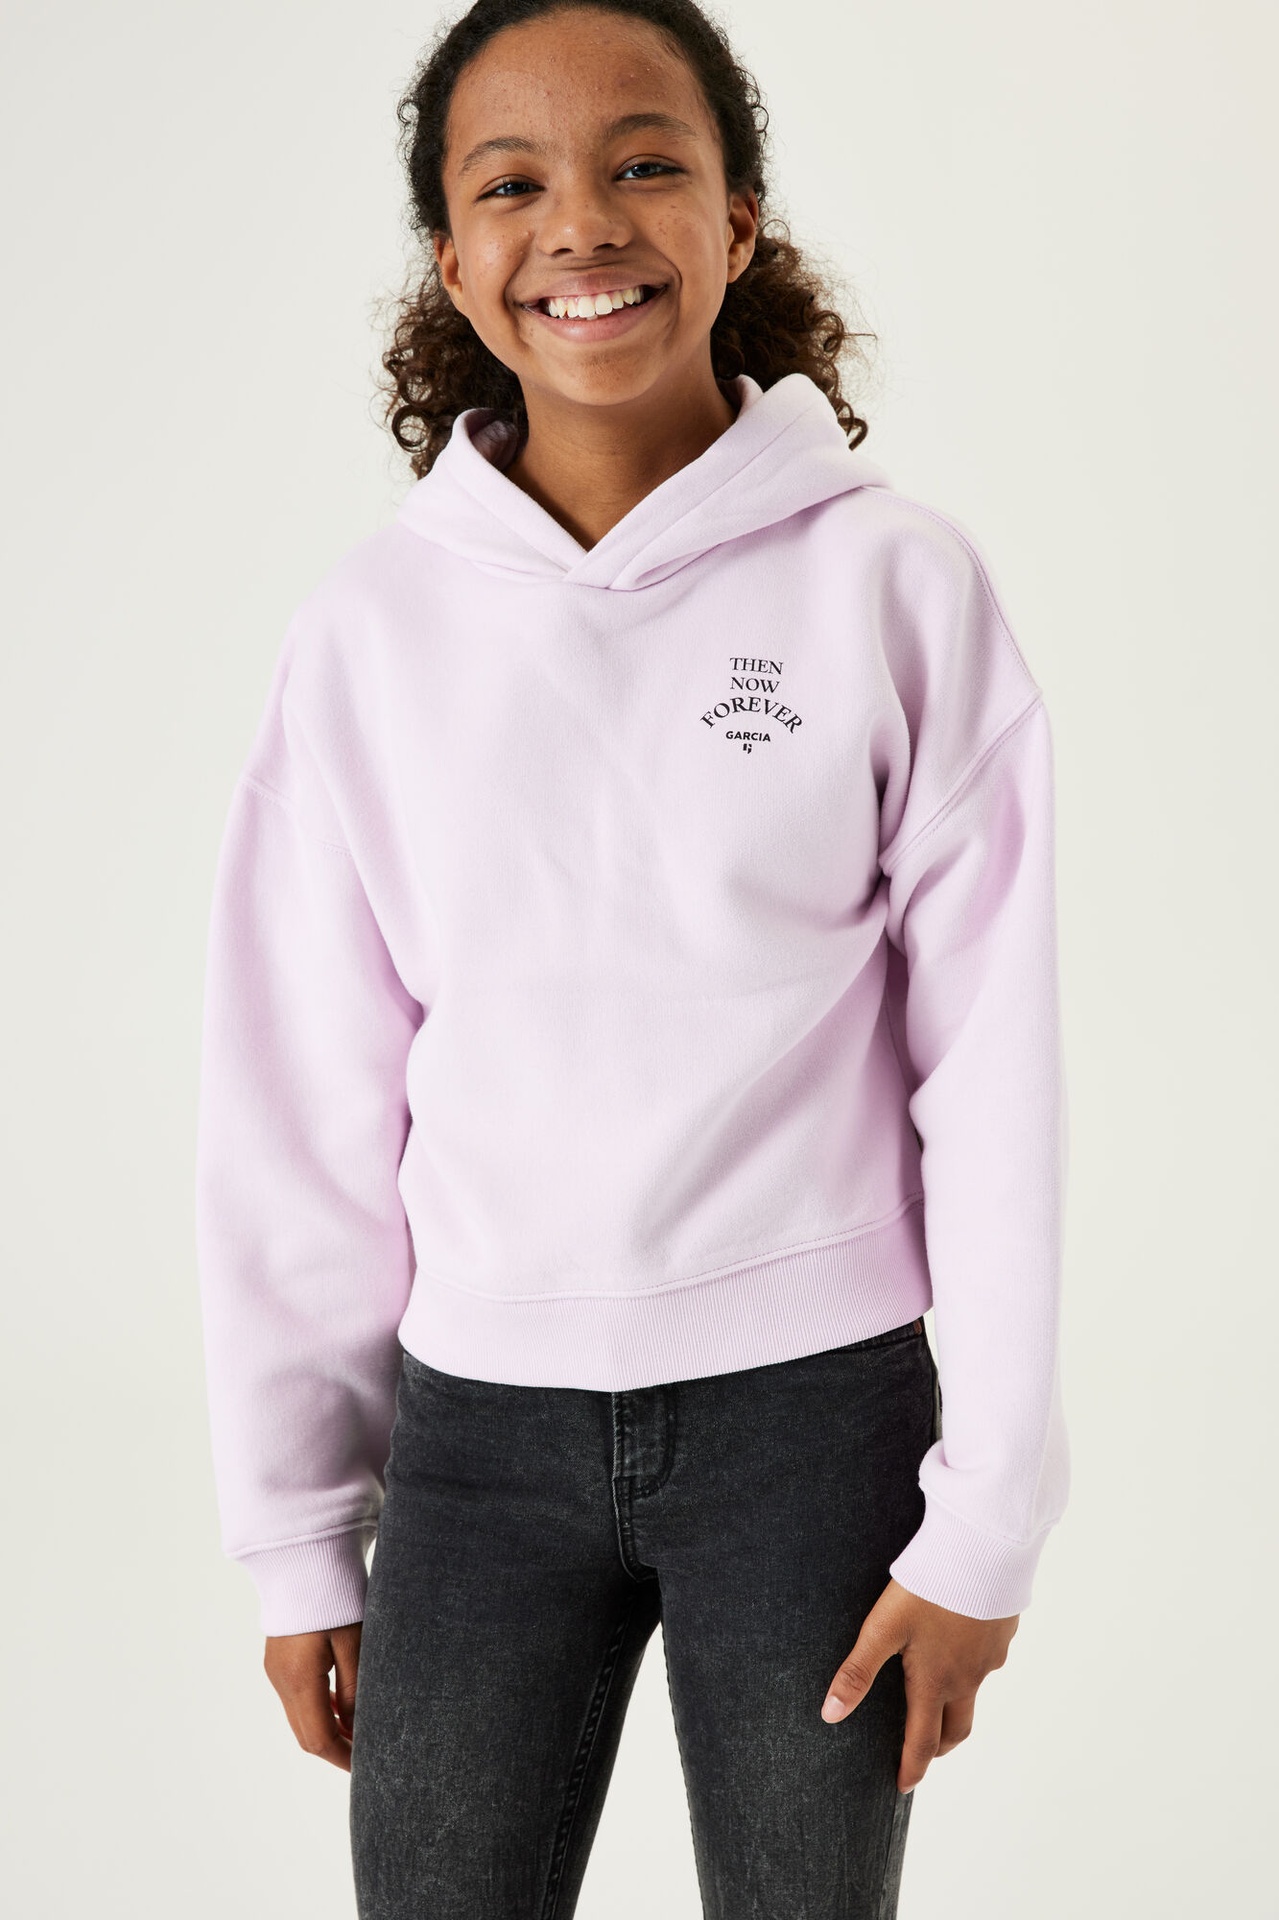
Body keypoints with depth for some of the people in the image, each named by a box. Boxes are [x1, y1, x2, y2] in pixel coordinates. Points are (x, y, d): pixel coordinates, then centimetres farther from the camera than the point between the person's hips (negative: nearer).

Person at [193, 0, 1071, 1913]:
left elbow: (995, 1074, -5)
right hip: (482, 1422, 2)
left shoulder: (898, 582, -7)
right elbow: (302, 1100, 4)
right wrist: (298, 1528, 6)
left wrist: (984, 1519, -4)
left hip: (814, 1403, -1)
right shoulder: (376, 622, -1)